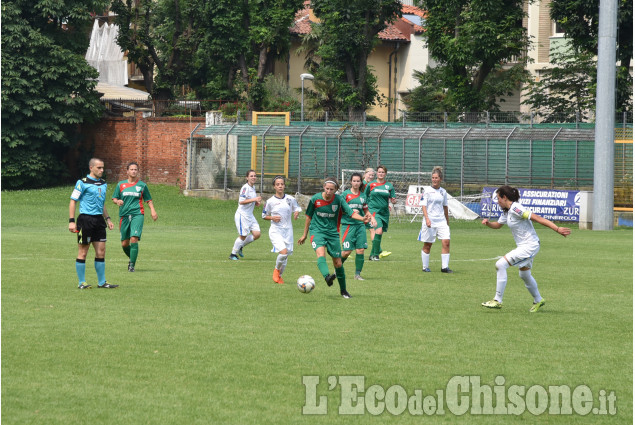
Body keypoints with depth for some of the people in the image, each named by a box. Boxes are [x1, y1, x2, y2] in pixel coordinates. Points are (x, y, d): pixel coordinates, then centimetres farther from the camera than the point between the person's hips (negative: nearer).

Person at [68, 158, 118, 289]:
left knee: (101, 252, 5)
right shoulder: (83, 183, -6)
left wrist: (107, 219, 19)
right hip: (85, 219, -7)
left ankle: (102, 282, 12)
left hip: (99, 220, 7)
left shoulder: (103, 183, 15)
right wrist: (71, 221, -12)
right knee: (83, 252, -1)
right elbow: (73, 201, -6)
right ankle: (81, 283, 5)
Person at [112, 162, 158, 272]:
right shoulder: (121, 184, 10)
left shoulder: (142, 185, 9)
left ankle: (132, 264, -14)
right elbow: (114, 198, 15)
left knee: (134, 239, -19)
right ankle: (132, 258, 31)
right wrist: (117, 201, -8)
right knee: (124, 243, 3)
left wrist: (152, 210, 1)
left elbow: (149, 200, 17)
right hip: (124, 216, 2)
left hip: (137, 214, -2)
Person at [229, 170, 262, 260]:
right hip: (242, 215, -8)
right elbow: (241, 201, -26)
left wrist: (256, 203, 4)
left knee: (257, 234, 0)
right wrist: (254, 199, -26)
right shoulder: (245, 187, -16)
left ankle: (240, 247, 19)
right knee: (243, 236, -4)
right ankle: (233, 254, 13)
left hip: (250, 215, 8)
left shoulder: (253, 188, 11)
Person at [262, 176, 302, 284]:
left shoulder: (290, 199, 1)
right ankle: (277, 269, 7)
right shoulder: (270, 201, -4)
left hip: (288, 231, 3)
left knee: (285, 256, 6)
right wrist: (272, 218, -12)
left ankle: (279, 275, 30)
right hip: (275, 231, -3)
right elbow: (264, 215, 7)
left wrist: (296, 213, -6)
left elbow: (297, 209, 17)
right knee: (283, 252, -22)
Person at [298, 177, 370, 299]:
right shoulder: (315, 199, -6)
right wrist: (305, 235, 12)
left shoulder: (338, 199, -5)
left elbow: (351, 213, -11)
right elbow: (309, 217, 6)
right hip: (317, 231, -2)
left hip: (332, 233, 2)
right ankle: (327, 277, -55)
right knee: (321, 254, -31)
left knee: (338, 263, 5)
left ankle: (343, 290, 22)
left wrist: (362, 218, -32)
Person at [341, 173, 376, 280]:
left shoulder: (362, 196, 12)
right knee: (347, 251, -8)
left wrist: (372, 218, 3)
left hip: (360, 225, 4)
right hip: (348, 224, -4)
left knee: (360, 250, -5)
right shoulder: (345, 194, 0)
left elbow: (366, 211, 21)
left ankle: (358, 274, 4)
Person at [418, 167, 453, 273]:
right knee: (427, 244, 3)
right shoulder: (427, 191, -3)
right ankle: (425, 267, 15)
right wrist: (427, 218, -21)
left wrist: (447, 221, 25)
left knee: (446, 242, -9)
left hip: (441, 220, 4)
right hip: (430, 221, -3)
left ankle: (445, 267, -5)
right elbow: (423, 205, -8)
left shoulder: (443, 192, 10)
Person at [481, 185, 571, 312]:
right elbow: (498, 224, 25)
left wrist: (557, 229, -27)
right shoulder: (506, 211, 9)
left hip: (529, 246, -10)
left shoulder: (516, 209, -21)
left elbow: (538, 218, -24)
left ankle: (498, 300, -10)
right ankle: (538, 300, 45)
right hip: (523, 246, 10)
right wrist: (488, 223, 2)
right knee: (524, 275, 25)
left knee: (500, 264, -16)